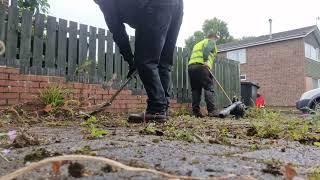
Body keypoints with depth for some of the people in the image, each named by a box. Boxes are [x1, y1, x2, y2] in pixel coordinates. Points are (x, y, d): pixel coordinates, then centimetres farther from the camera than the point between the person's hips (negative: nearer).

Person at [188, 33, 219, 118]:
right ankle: (212, 111, -20)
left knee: (195, 89, 5)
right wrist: (206, 61, -19)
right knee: (209, 88, -10)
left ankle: (196, 111, -2)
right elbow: (206, 50, -7)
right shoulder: (211, 42, 16)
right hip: (201, 66, -7)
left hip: (190, 66, 7)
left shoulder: (198, 44, 39)